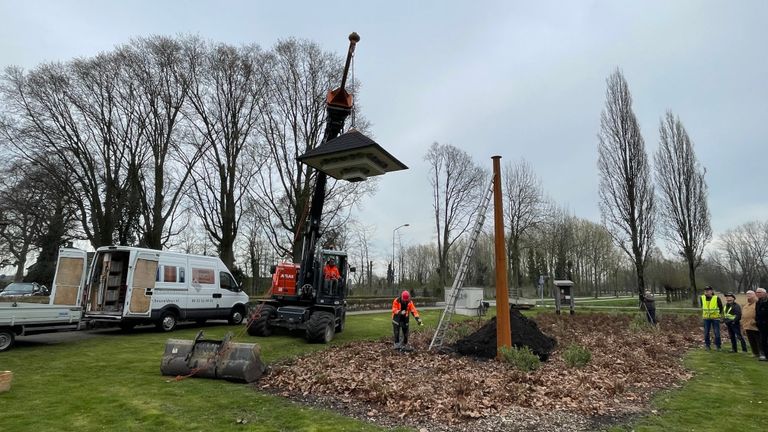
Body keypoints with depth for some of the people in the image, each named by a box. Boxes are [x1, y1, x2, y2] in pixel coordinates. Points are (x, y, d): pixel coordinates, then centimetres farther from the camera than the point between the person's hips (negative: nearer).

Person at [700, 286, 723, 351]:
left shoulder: (716, 298, -10)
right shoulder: (702, 298, -1)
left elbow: (721, 307, 5)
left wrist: (719, 314, 7)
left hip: (715, 318, -2)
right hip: (706, 318, 3)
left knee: (717, 333, 1)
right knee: (706, 332, 5)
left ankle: (717, 346, 14)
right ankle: (707, 345, 16)